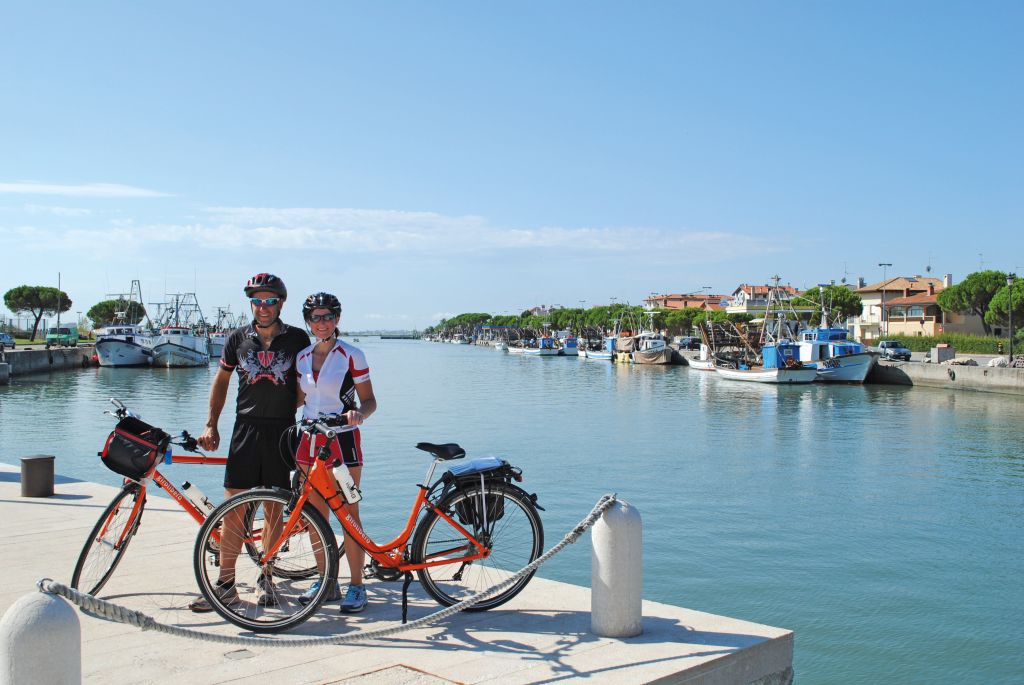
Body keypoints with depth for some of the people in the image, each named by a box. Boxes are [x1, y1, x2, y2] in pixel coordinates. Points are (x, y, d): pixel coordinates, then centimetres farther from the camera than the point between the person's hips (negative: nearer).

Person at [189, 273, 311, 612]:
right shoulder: (238, 339, 5)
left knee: (274, 509, 5)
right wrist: (211, 425, 10)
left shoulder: (297, 339, 1)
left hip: (282, 431, -1)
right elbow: (221, 380, 14)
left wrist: (296, 413, 2)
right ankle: (225, 585, 4)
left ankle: (265, 578, 18)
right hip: (246, 429, 1)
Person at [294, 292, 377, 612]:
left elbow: (369, 400, -6)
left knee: (348, 516, -1)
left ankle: (356, 586, 9)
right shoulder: (302, 357, 9)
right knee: (315, 515, 9)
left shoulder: (352, 355, -6)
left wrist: (358, 413, -25)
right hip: (310, 440, 5)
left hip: (342, 440, -5)